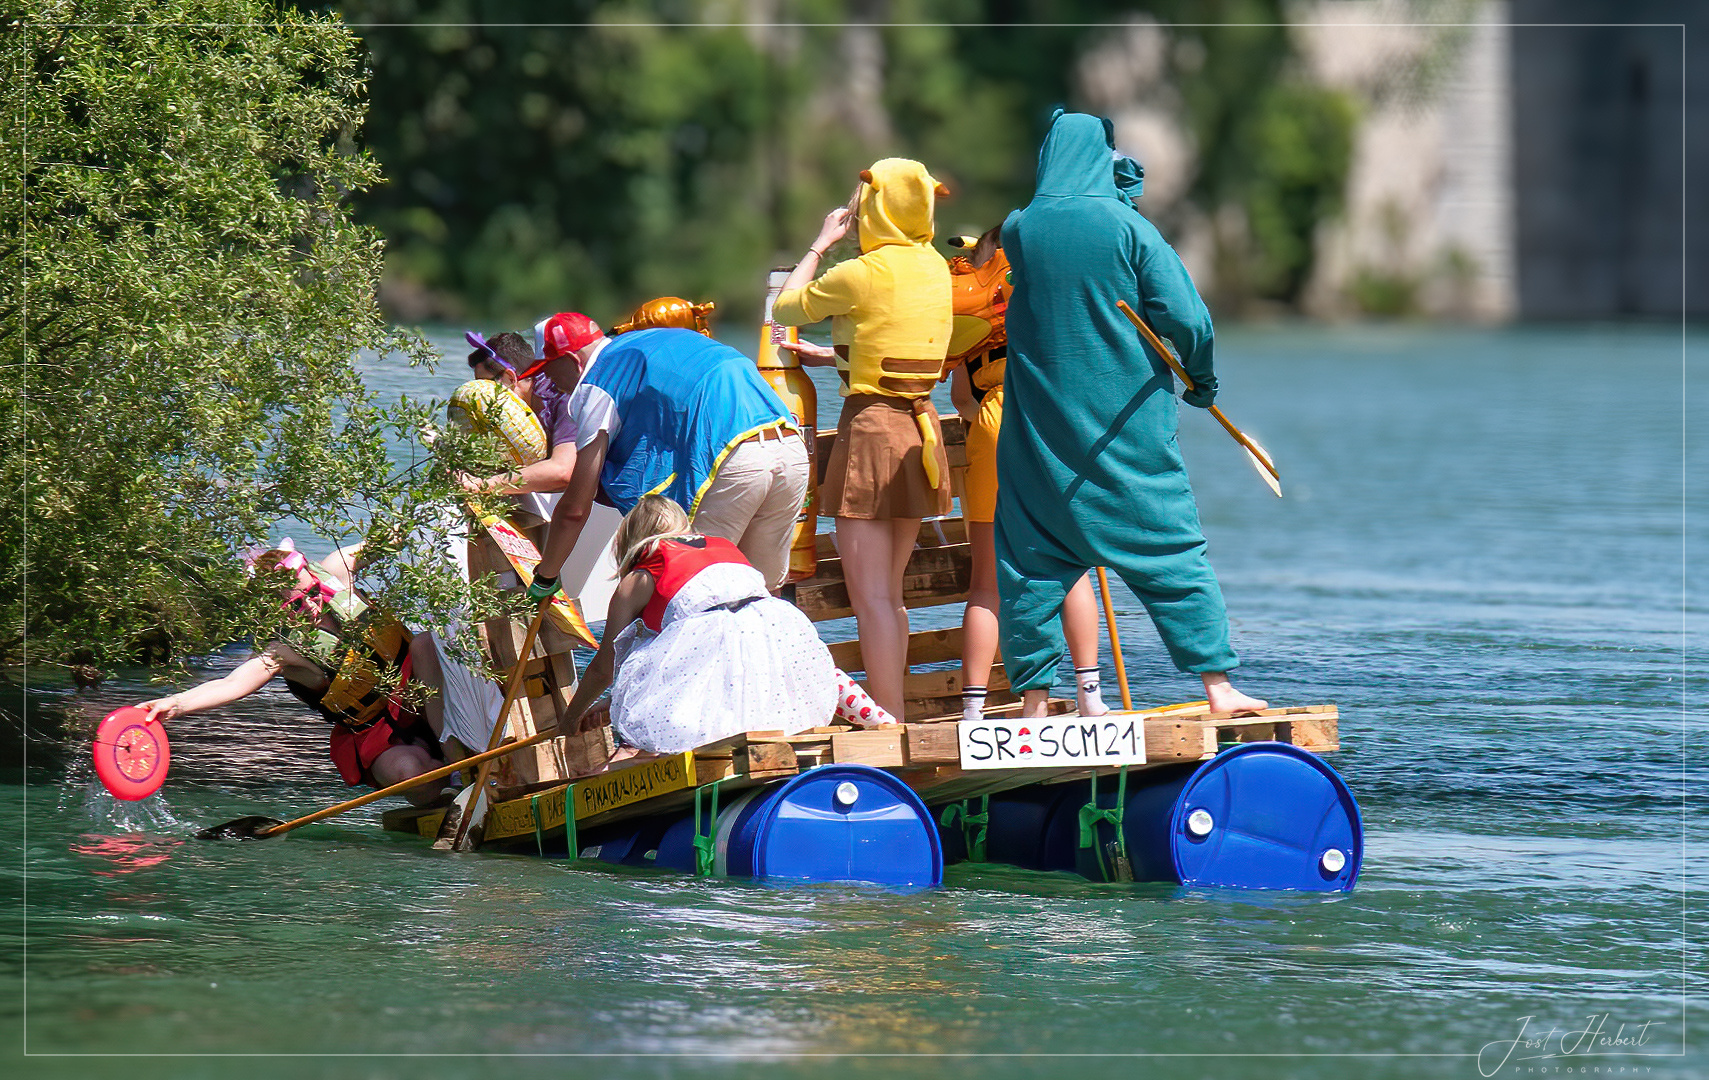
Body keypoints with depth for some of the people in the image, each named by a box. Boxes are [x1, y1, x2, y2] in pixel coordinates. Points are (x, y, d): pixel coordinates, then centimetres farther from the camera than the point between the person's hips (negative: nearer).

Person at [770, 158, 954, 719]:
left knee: (870, 596, -6)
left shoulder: (861, 275, -15)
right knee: (888, 593, 16)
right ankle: (894, 718, 20)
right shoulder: (934, 268, 7)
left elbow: (785, 308, 1)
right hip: (921, 426, 8)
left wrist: (821, 242, 11)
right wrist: (831, 356, 28)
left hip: (871, 428, -8)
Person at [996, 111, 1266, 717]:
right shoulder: (1128, 227, -8)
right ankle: (1217, 684, 3)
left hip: (1040, 432, 2)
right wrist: (1202, 378, 6)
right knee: (1172, 553, 4)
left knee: (1032, 560, 7)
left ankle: (1034, 698, 3)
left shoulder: (1019, 230, 0)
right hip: (1128, 428, -2)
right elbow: (1186, 317, -11)